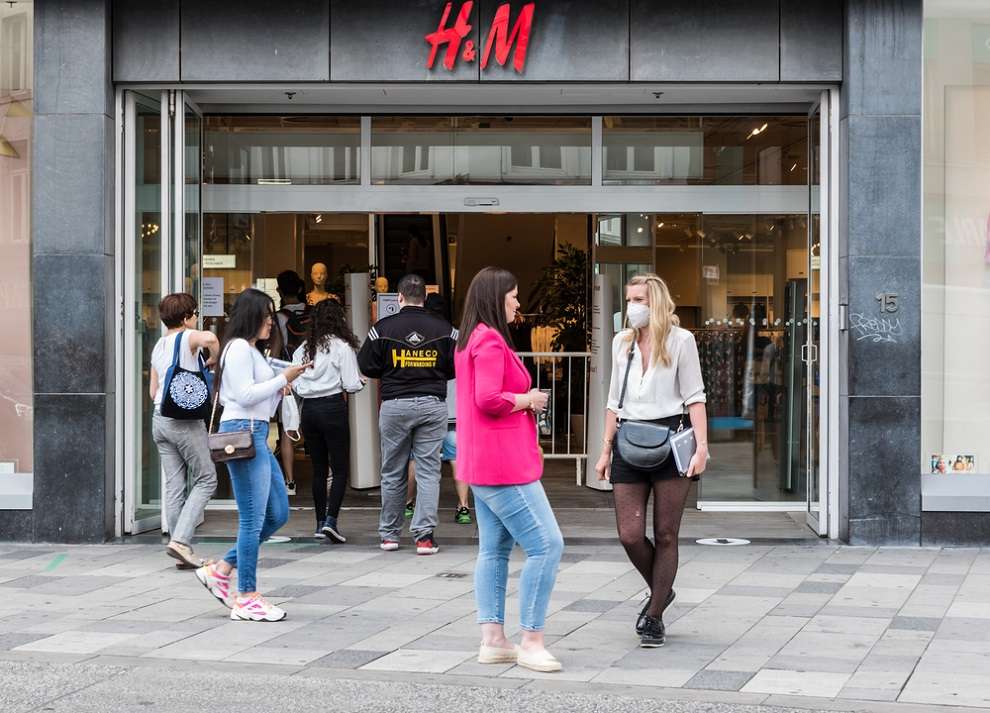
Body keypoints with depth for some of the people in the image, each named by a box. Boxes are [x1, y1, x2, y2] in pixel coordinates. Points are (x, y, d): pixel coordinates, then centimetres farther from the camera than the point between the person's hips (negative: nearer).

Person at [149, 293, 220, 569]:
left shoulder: (158, 346, 17)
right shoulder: (188, 337, -6)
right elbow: (209, 338, -30)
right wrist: (215, 359, -11)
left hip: (159, 419, 7)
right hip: (185, 419, -7)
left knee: (174, 486, 7)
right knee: (205, 479, 0)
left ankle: (180, 547, 7)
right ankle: (180, 540, -11)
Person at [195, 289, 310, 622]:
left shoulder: (252, 350, 22)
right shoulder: (239, 348, -8)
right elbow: (245, 395, -18)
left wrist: (280, 390, 11)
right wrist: (283, 378, -12)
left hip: (257, 435, 10)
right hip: (243, 432, -10)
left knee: (278, 513, 11)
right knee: (252, 519, -7)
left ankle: (220, 571, 15)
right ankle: (247, 600, -2)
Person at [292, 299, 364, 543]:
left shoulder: (302, 349, 8)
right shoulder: (342, 346, -6)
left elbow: (295, 385, 6)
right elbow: (352, 385, -9)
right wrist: (360, 382, 12)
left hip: (308, 408, 5)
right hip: (333, 408, -5)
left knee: (318, 468, 12)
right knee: (340, 468, -1)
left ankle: (320, 523, 15)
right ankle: (331, 520, -15)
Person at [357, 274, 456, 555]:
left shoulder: (383, 328, -5)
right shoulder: (444, 329, -2)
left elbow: (367, 366, 0)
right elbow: (457, 367, 4)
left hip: (395, 405, 0)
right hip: (432, 404, 0)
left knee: (392, 473, 11)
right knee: (429, 470, 2)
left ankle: (389, 534, 19)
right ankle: (424, 535, -5)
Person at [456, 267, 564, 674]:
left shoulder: (471, 340, 17)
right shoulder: (490, 341, -15)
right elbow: (489, 400, -25)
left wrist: (524, 401, 11)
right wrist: (528, 399, -10)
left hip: (483, 464, 11)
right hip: (503, 462, -11)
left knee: (494, 549, 11)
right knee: (546, 545, -10)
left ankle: (492, 640, 12)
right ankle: (531, 642, -8)